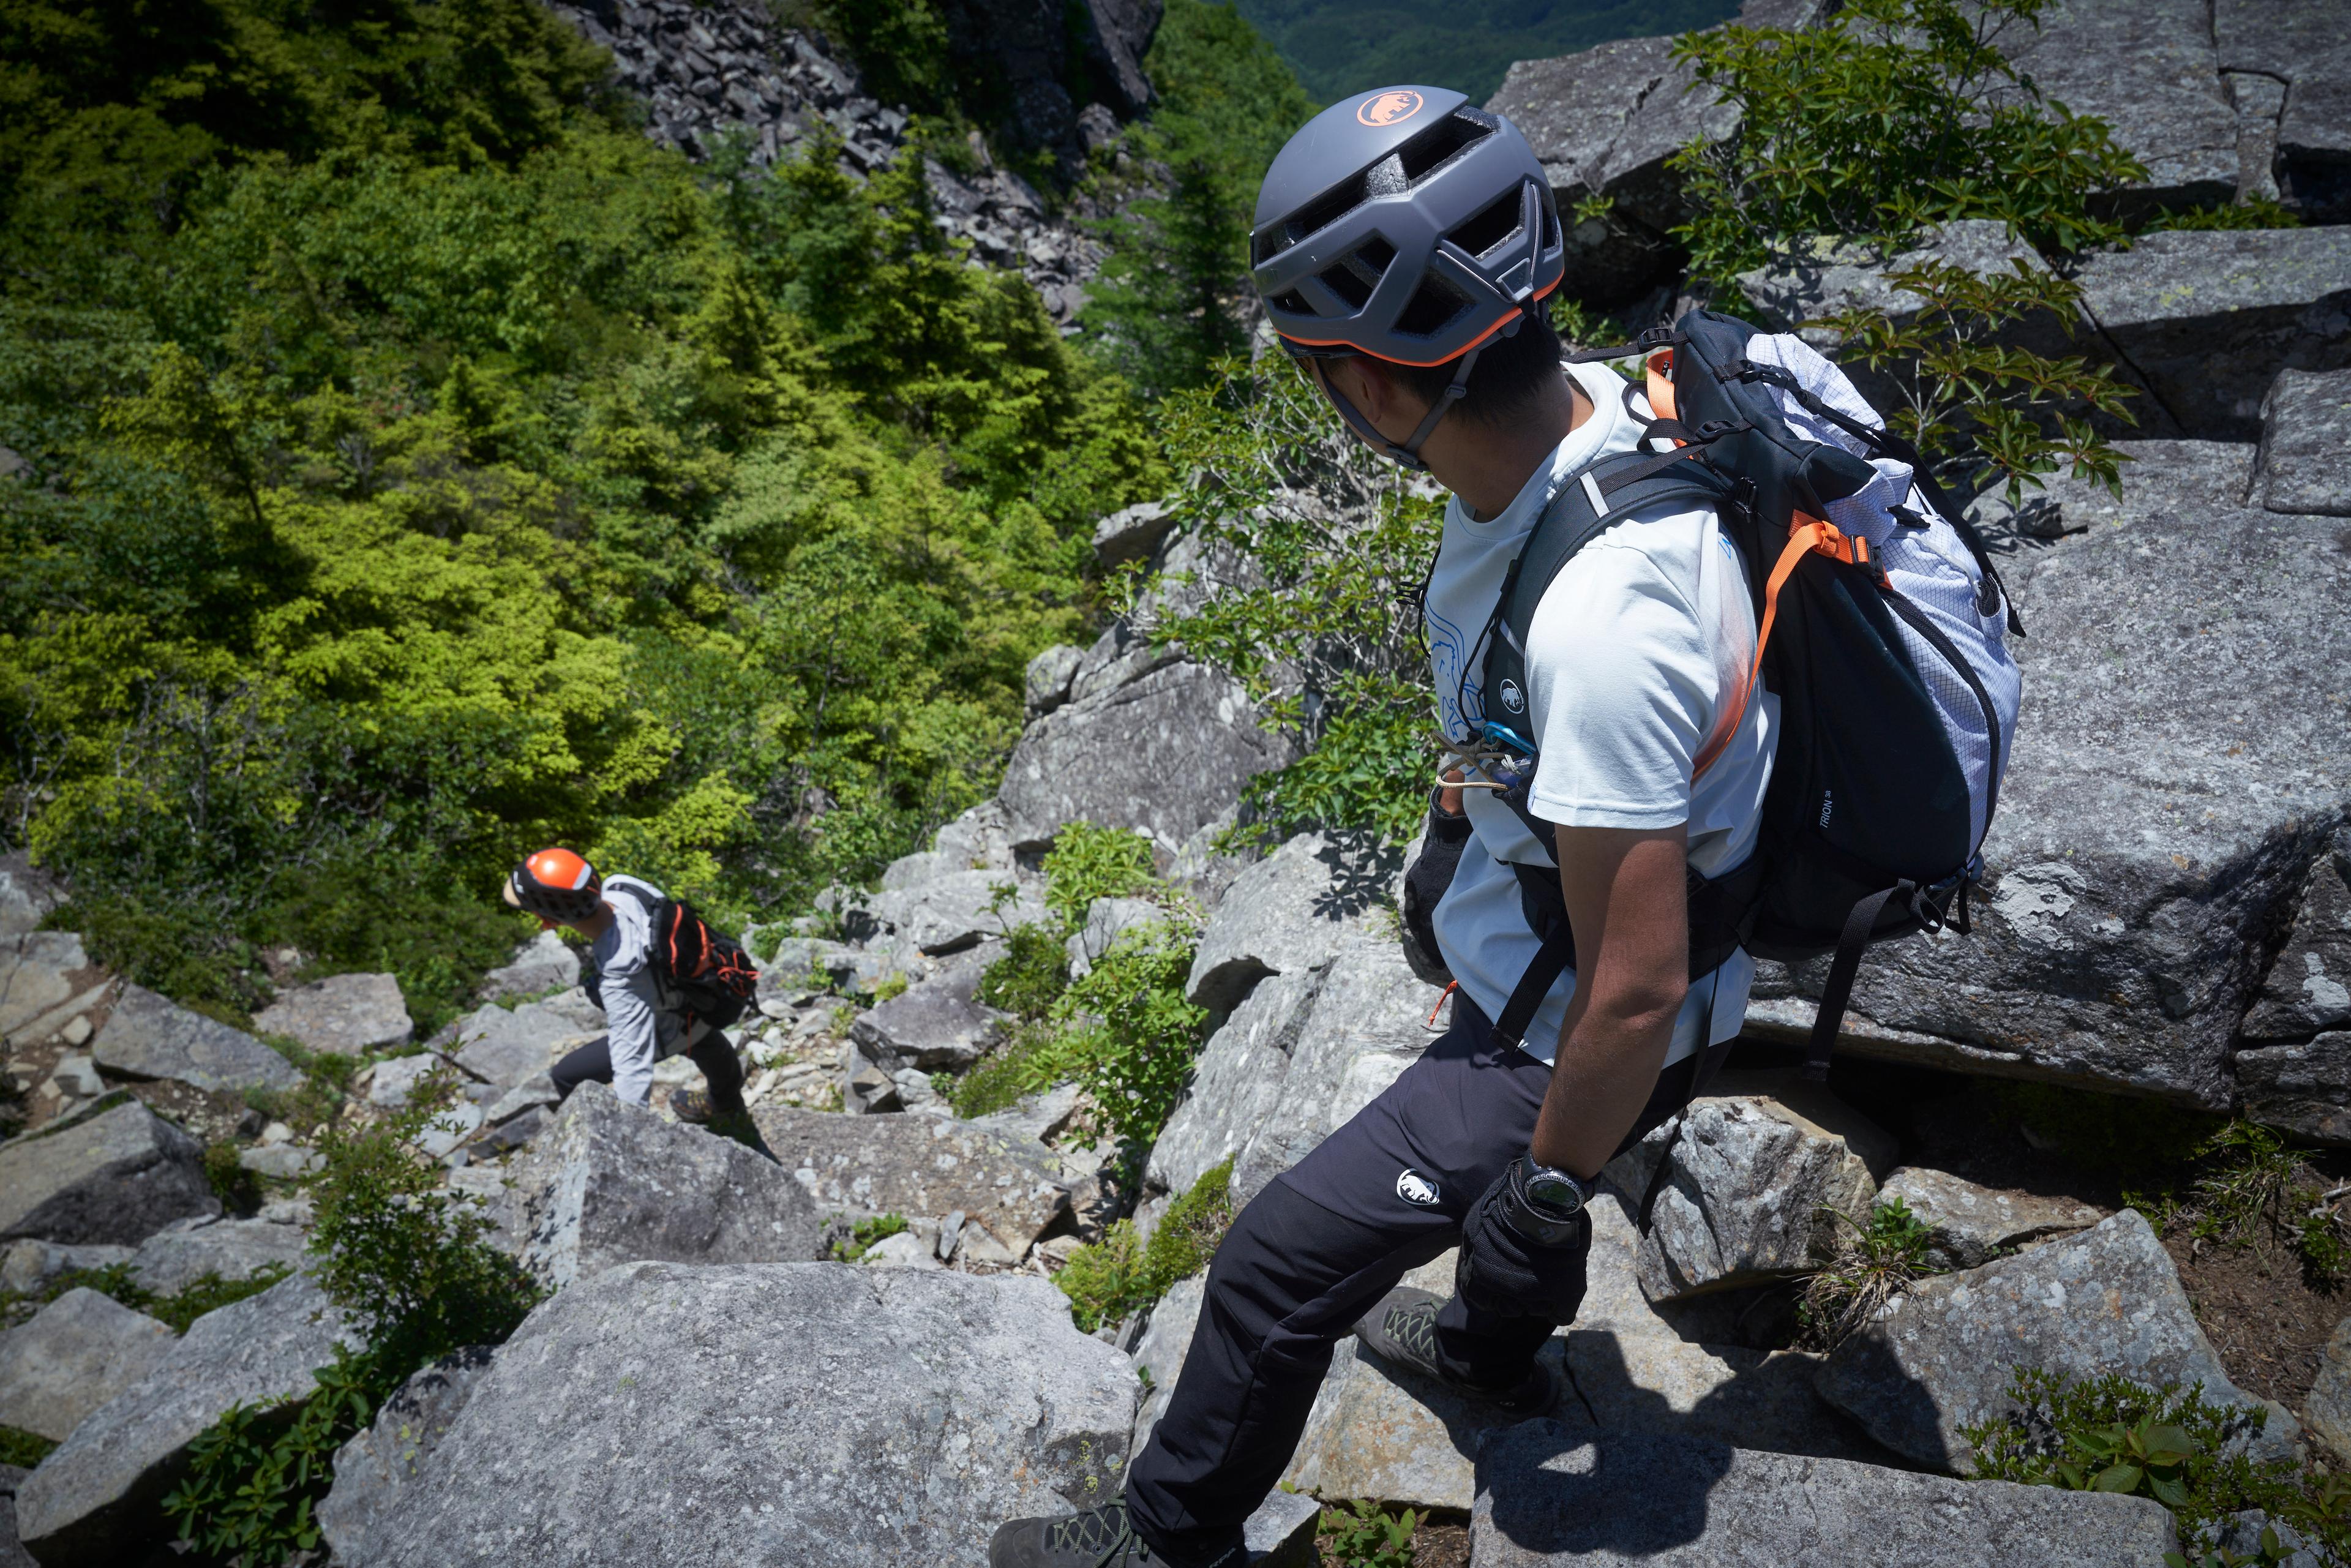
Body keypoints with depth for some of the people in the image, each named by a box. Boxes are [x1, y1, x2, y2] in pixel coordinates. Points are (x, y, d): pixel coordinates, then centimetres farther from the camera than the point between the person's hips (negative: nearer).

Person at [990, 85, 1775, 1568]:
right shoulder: (1584, 403, -13)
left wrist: (1546, 1194, -17)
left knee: (1279, 1270, 4)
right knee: (1504, 1164, 35)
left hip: (1585, 1040, -8)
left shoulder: (1601, 622, -42)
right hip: (1523, 965, 9)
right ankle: (1498, 1351, 67)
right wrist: (1489, 775, 25)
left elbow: (1638, 989, -32)